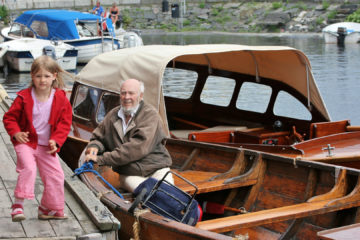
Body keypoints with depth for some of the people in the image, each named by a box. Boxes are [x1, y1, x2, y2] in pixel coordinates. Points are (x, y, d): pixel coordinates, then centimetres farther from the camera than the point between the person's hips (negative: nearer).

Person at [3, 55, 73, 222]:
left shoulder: (61, 99, -4)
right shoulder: (24, 97, -9)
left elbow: (65, 123, -1)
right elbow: (9, 117, -1)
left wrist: (56, 140, -14)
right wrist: (16, 133, -18)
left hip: (47, 146, 4)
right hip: (26, 142, -3)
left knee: (55, 176, 5)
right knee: (28, 167, -27)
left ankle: (48, 208, 24)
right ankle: (18, 205, -18)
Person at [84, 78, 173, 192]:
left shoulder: (150, 115, -7)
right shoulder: (112, 115, 12)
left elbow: (138, 147, -20)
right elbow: (98, 137, 26)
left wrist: (102, 159, -23)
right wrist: (94, 147, -3)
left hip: (157, 169, -2)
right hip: (130, 174, 2)